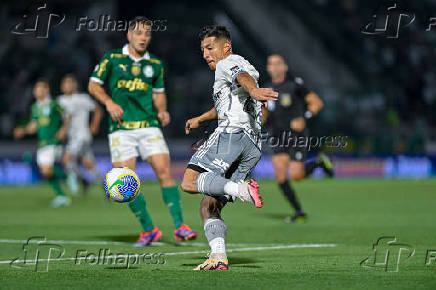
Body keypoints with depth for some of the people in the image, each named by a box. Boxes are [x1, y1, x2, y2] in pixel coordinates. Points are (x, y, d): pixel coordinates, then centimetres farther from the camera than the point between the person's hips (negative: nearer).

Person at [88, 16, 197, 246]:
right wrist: (109, 102, -10)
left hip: (149, 126, 2)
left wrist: (162, 111, 3)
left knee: (165, 171, -13)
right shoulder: (112, 58, 2)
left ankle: (180, 226, -9)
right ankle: (149, 229, 7)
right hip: (121, 128, -1)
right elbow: (93, 85, 6)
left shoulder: (155, 64, 11)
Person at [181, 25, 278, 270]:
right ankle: (218, 257, -11)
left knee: (190, 182, -23)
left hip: (233, 132, -9)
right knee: (209, 207, 6)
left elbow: (243, 76, -17)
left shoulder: (228, 63, 9)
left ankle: (243, 190, -40)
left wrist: (253, 90, -39)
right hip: (253, 147, 9)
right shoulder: (248, 67, 37)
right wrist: (200, 119, 68)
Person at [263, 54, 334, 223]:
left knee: (296, 175, -13)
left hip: (296, 135, -4)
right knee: (280, 175, -11)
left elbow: (317, 103, -2)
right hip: (277, 137, 4)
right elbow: (263, 117, 18)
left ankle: (318, 163, 19)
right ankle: (299, 212, 1)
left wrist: (304, 119, -17)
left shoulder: (295, 85, -3)